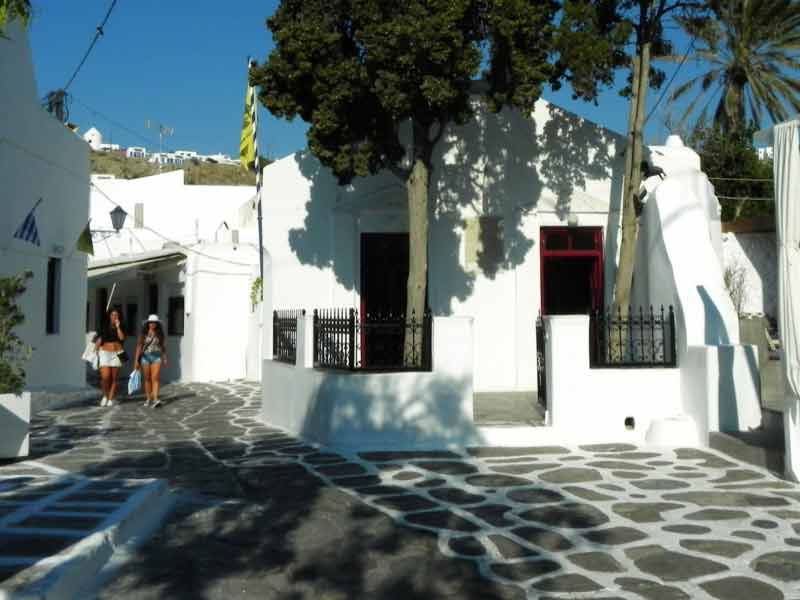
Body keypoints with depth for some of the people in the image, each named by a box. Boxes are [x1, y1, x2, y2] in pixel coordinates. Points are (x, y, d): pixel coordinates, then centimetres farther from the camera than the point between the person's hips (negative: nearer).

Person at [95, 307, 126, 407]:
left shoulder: (120, 328, 8)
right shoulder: (104, 327, 8)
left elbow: (122, 338, -10)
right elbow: (98, 341, 8)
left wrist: (118, 326, -10)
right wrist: (96, 353, 3)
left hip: (117, 354, 1)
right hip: (105, 353, -1)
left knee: (113, 378, 1)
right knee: (105, 377, -14)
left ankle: (111, 399, 9)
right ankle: (105, 395, 9)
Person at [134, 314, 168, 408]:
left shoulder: (160, 334, 4)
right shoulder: (143, 334, 3)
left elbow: (163, 347, 10)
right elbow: (139, 347, 2)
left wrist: (165, 359, 13)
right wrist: (137, 360, -1)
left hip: (156, 357, -1)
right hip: (145, 357, 1)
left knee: (155, 378, -12)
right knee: (147, 379, 8)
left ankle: (155, 399, -19)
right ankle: (148, 399, 18)